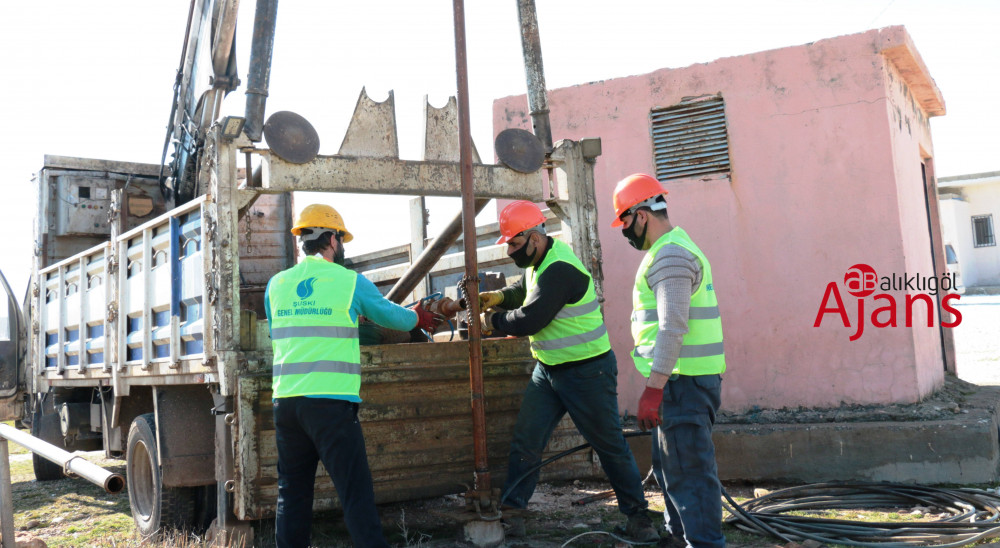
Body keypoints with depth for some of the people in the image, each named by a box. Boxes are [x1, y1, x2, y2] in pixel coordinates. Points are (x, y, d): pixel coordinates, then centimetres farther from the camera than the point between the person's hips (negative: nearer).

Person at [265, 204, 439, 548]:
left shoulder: (276, 284, 9)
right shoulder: (350, 282, -2)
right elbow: (393, 317, 11)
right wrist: (419, 318, 32)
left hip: (285, 401, 5)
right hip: (331, 402, -5)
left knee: (292, 493, 16)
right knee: (356, 493, -3)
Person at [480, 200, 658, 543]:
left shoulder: (559, 270, -26)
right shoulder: (539, 260, 5)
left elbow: (529, 321, -28)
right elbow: (523, 291, 22)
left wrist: (492, 321, -12)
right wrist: (499, 296, 1)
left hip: (587, 372, -9)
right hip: (548, 370, 9)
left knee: (609, 445, 5)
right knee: (525, 441, 5)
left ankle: (636, 515, 20)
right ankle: (509, 508, 12)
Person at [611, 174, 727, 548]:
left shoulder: (670, 255, -15)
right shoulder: (675, 248, 19)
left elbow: (672, 327, -24)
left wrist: (653, 388, -26)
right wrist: (657, 385, 23)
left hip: (683, 381, -11)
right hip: (679, 378, 11)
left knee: (688, 468, -7)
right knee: (669, 464, 20)